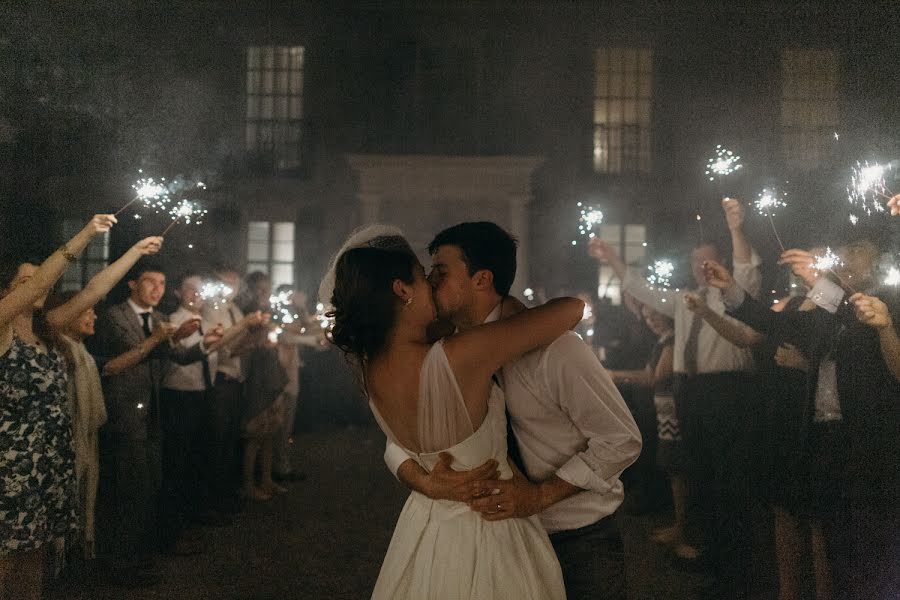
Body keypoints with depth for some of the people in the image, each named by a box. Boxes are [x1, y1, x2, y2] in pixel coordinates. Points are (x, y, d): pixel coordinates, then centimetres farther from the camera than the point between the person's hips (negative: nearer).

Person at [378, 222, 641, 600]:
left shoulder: (552, 348, -23)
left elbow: (622, 441, -19)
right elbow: (399, 441, -2)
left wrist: (540, 495, -25)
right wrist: (426, 482, -24)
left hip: (580, 537, -5)